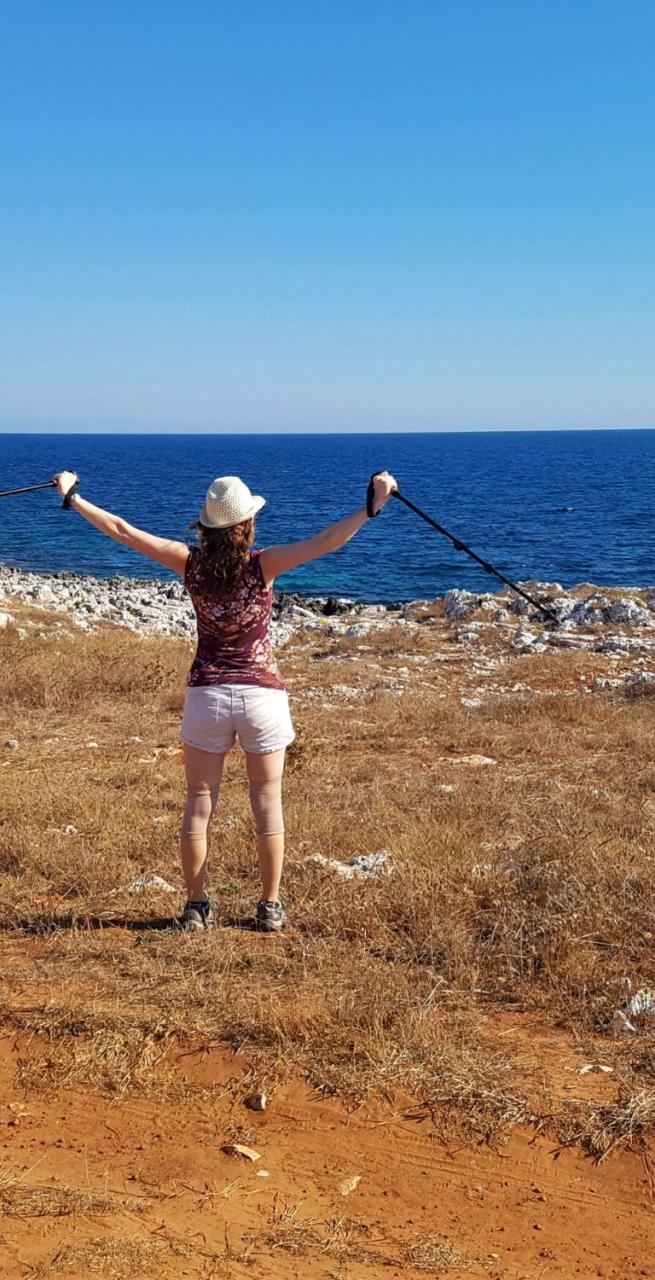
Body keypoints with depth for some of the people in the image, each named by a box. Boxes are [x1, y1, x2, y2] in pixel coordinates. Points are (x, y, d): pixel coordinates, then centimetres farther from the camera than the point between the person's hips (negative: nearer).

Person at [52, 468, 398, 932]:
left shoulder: (191, 563, -5)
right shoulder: (261, 564, -11)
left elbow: (123, 530, 0)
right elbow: (327, 541, -19)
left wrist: (72, 497, 9)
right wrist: (372, 506, -14)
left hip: (207, 693, 2)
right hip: (262, 693, -2)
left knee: (200, 802, 10)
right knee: (267, 800, 8)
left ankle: (197, 906, 15)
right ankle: (270, 907, 13)